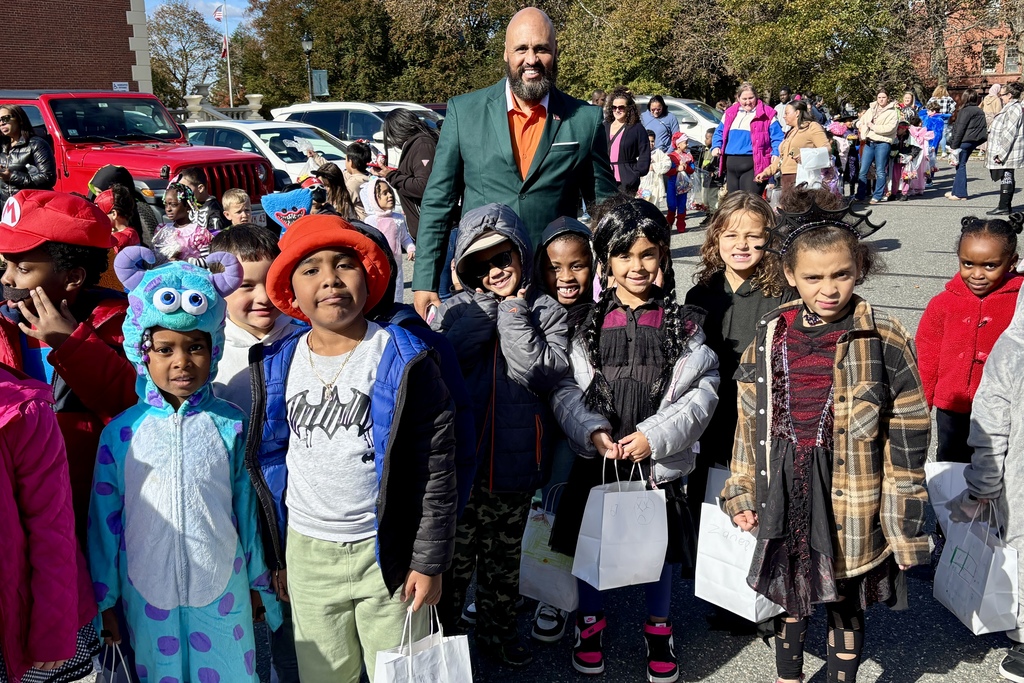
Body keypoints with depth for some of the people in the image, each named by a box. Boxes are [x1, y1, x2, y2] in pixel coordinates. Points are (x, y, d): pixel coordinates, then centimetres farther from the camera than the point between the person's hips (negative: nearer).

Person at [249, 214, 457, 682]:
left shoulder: (402, 360, -11)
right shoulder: (276, 367, 0)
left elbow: (435, 469, -9)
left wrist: (429, 561, -9)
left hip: (386, 552, -3)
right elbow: (268, 466, 8)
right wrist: (276, 558, 10)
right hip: (306, 552, 3)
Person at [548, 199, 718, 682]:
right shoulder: (589, 321, -2)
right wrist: (593, 430, -18)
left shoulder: (683, 323, -3)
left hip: (659, 459, 0)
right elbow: (567, 387, -3)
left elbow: (702, 391, -8)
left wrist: (655, 436, -17)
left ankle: (657, 628, 40)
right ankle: (590, 619, 41)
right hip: (596, 456, 1)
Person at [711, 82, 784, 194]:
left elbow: (777, 137, -1)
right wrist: (716, 146, 6)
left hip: (753, 165, -5)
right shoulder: (730, 113, 15)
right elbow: (719, 132, 24)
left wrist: (776, 153, -17)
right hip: (731, 164, 6)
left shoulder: (766, 114, 1)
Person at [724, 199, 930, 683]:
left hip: (851, 497, -3)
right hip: (785, 491, 3)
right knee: (788, 596, 20)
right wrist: (742, 493, 7)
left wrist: (904, 517, -7)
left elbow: (907, 435, -8)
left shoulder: (885, 340, -12)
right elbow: (751, 420, 7)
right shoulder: (771, 335, -1)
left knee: (846, 602, 15)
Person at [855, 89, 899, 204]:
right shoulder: (871, 110, 16)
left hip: (882, 143, -5)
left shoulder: (892, 112, 0)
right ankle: (860, 195, 7)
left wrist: (873, 127, -9)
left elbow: (890, 128, -12)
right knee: (863, 170, 1)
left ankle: (878, 196, 6)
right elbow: (860, 121, 20)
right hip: (869, 142, 5)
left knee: (880, 171, -1)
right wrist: (861, 126, -3)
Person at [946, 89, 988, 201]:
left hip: (965, 141, -8)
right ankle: (956, 190, 19)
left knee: (960, 165, -3)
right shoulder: (979, 111, 13)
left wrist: (954, 145, -14)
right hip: (974, 141, 8)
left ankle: (960, 193, -2)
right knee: (960, 164, 15)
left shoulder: (966, 111, -14)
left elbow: (960, 129, -16)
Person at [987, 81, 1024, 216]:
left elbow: (1009, 134, -22)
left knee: (1006, 178, -6)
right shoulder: (1011, 108, 16)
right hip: (1006, 154, 10)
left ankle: (1004, 207, -2)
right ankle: (1006, 206, 20)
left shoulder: (1013, 109, -17)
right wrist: (999, 152, 23)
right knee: (1008, 178, 14)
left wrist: (1000, 154, -23)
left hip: (1007, 154, -10)